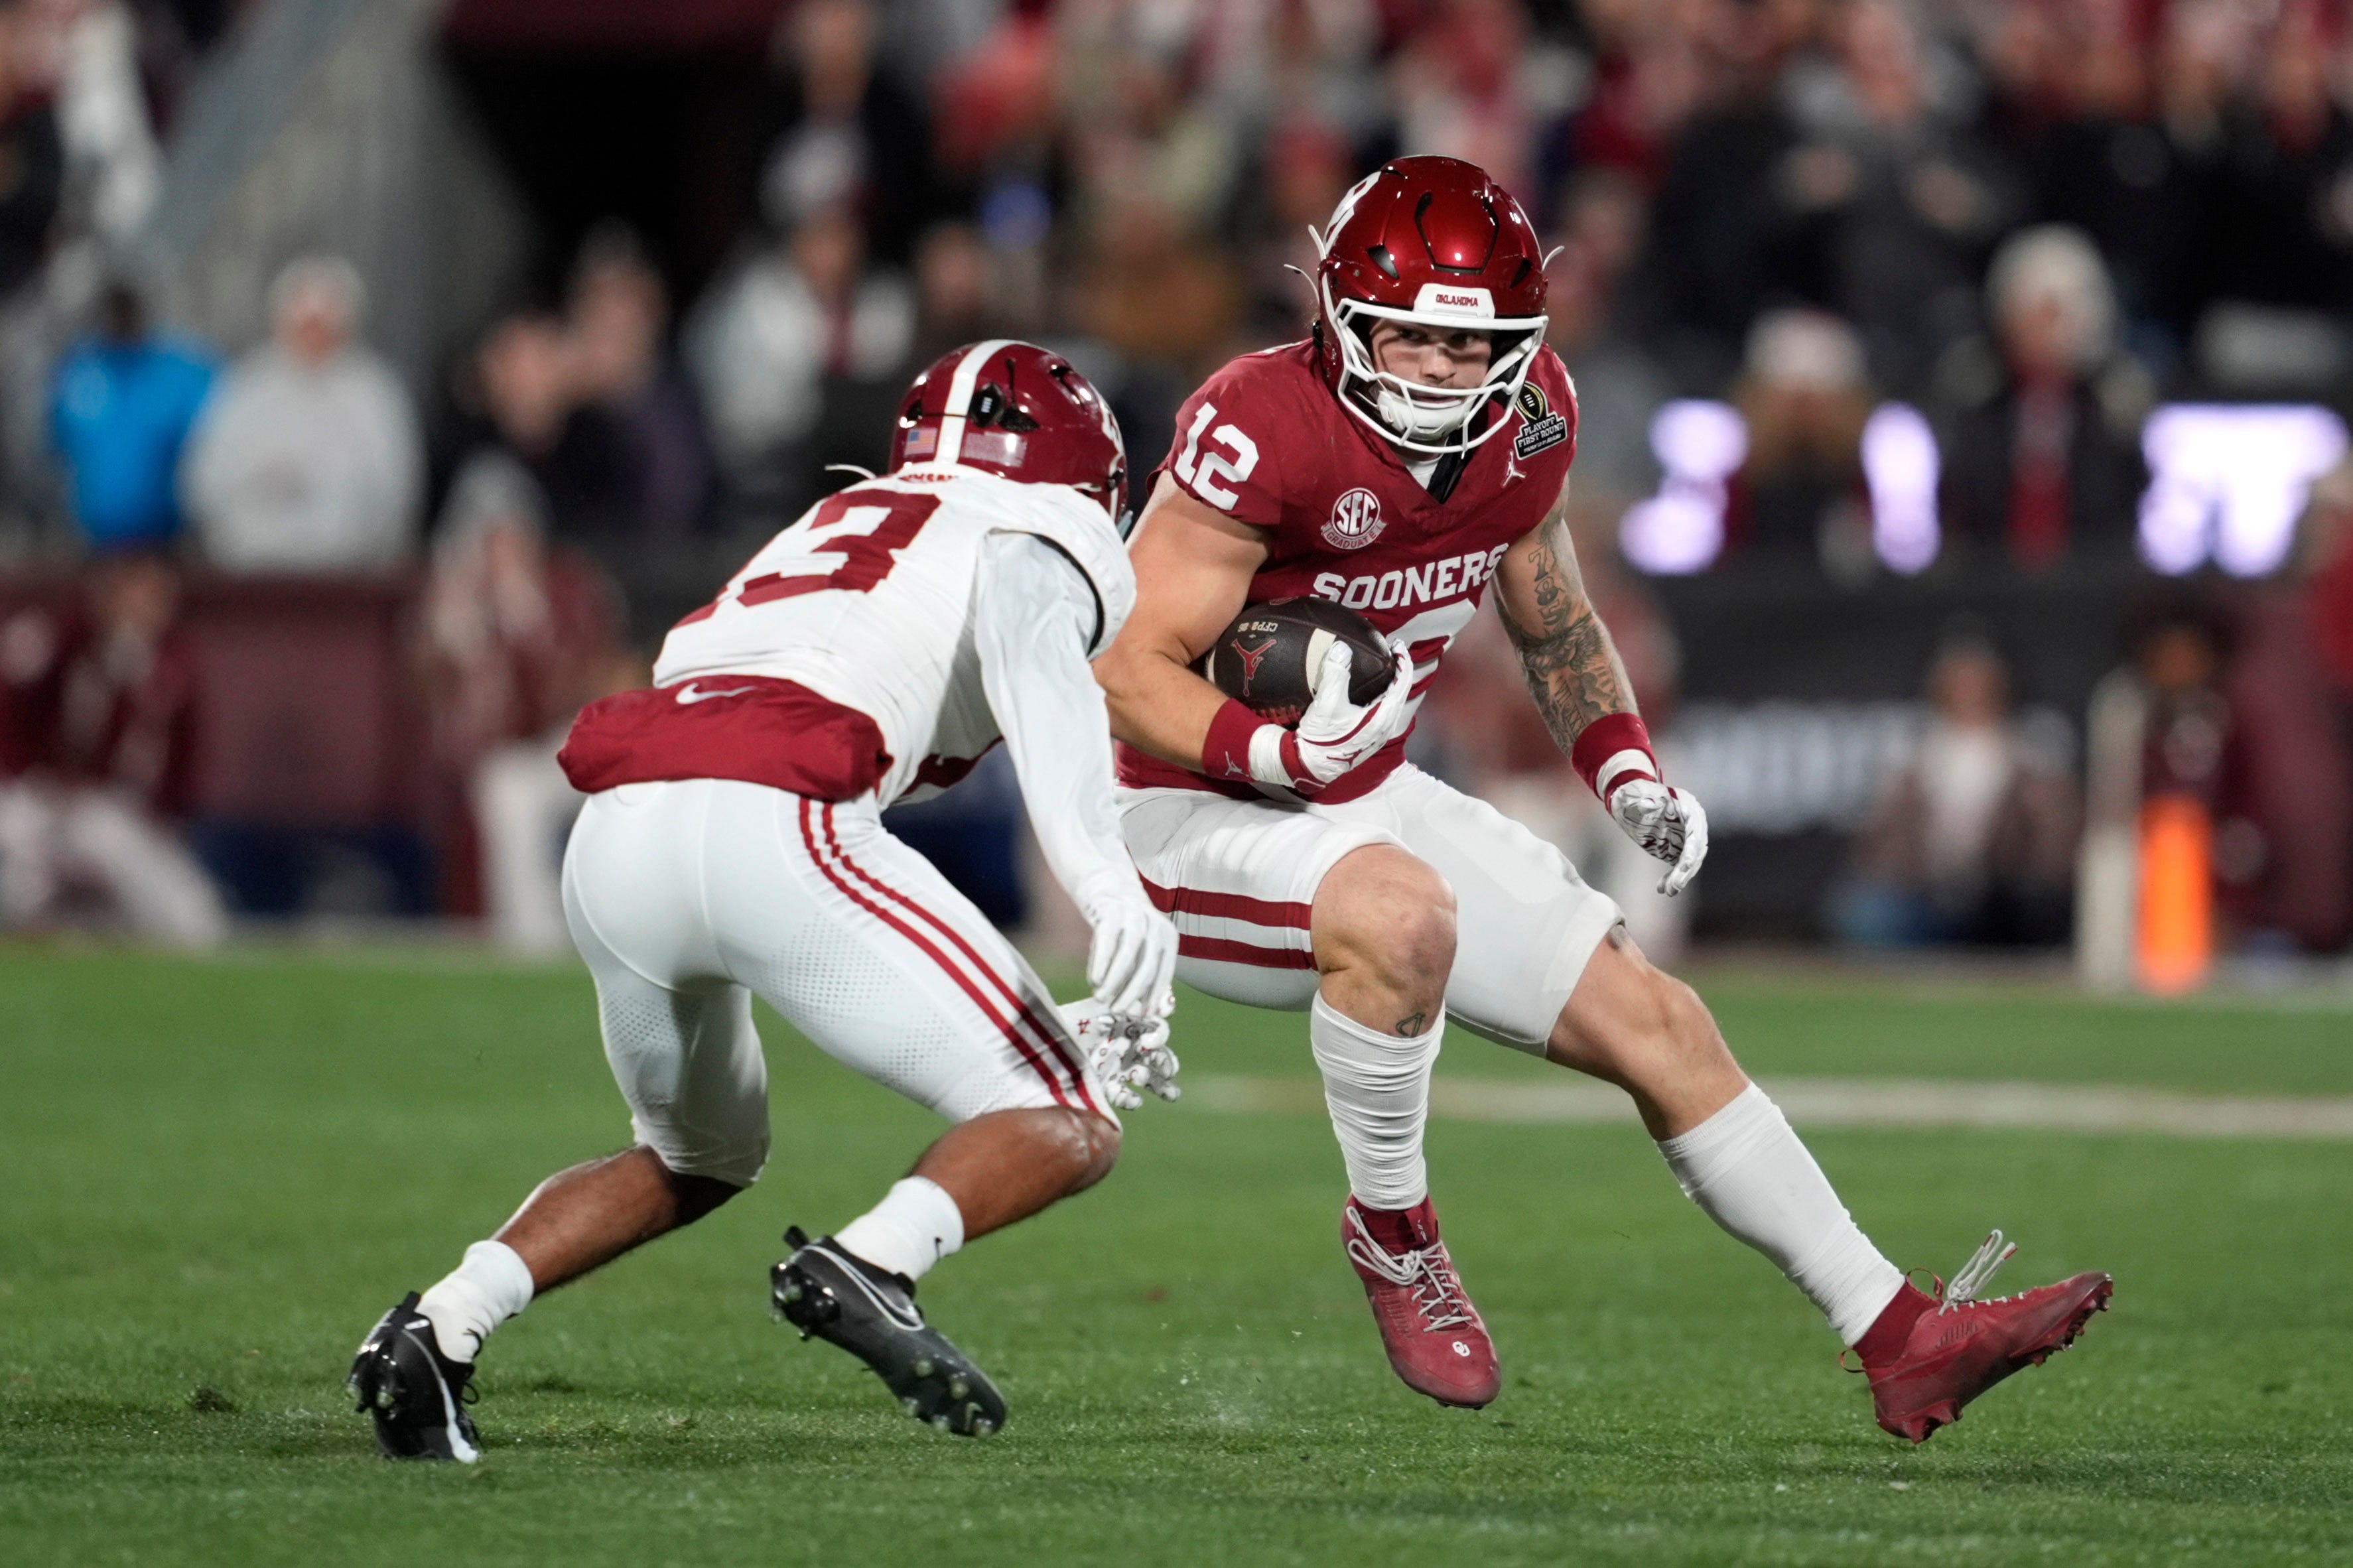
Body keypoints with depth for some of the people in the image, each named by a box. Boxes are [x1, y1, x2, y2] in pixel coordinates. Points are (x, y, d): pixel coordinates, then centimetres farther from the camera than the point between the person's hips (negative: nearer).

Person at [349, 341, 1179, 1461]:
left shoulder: (831, 530, 38)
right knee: (1069, 1133, 4)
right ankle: (869, 1265, -22)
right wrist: (1105, 881, -24)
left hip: (612, 835, 7)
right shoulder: (1039, 540, 19)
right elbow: (1031, 656, -10)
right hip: (767, 828, -7)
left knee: (695, 1161, 32)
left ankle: (440, 1326, 13)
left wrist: (1047, 1030, 36)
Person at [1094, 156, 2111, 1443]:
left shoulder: (1526, 419, -4)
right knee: (1401, 911, -38)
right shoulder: (1264, 431, -26)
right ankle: (1393, 1236, -13)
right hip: (1187, 819, -7)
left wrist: (1626, 772, 2)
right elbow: (1127, 671, -24)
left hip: (1363, 803, 7)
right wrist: (1278, 752, -40)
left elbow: (1551, 614, 17)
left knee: (1656, 1026, 4)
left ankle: (1901, 1339, 12)